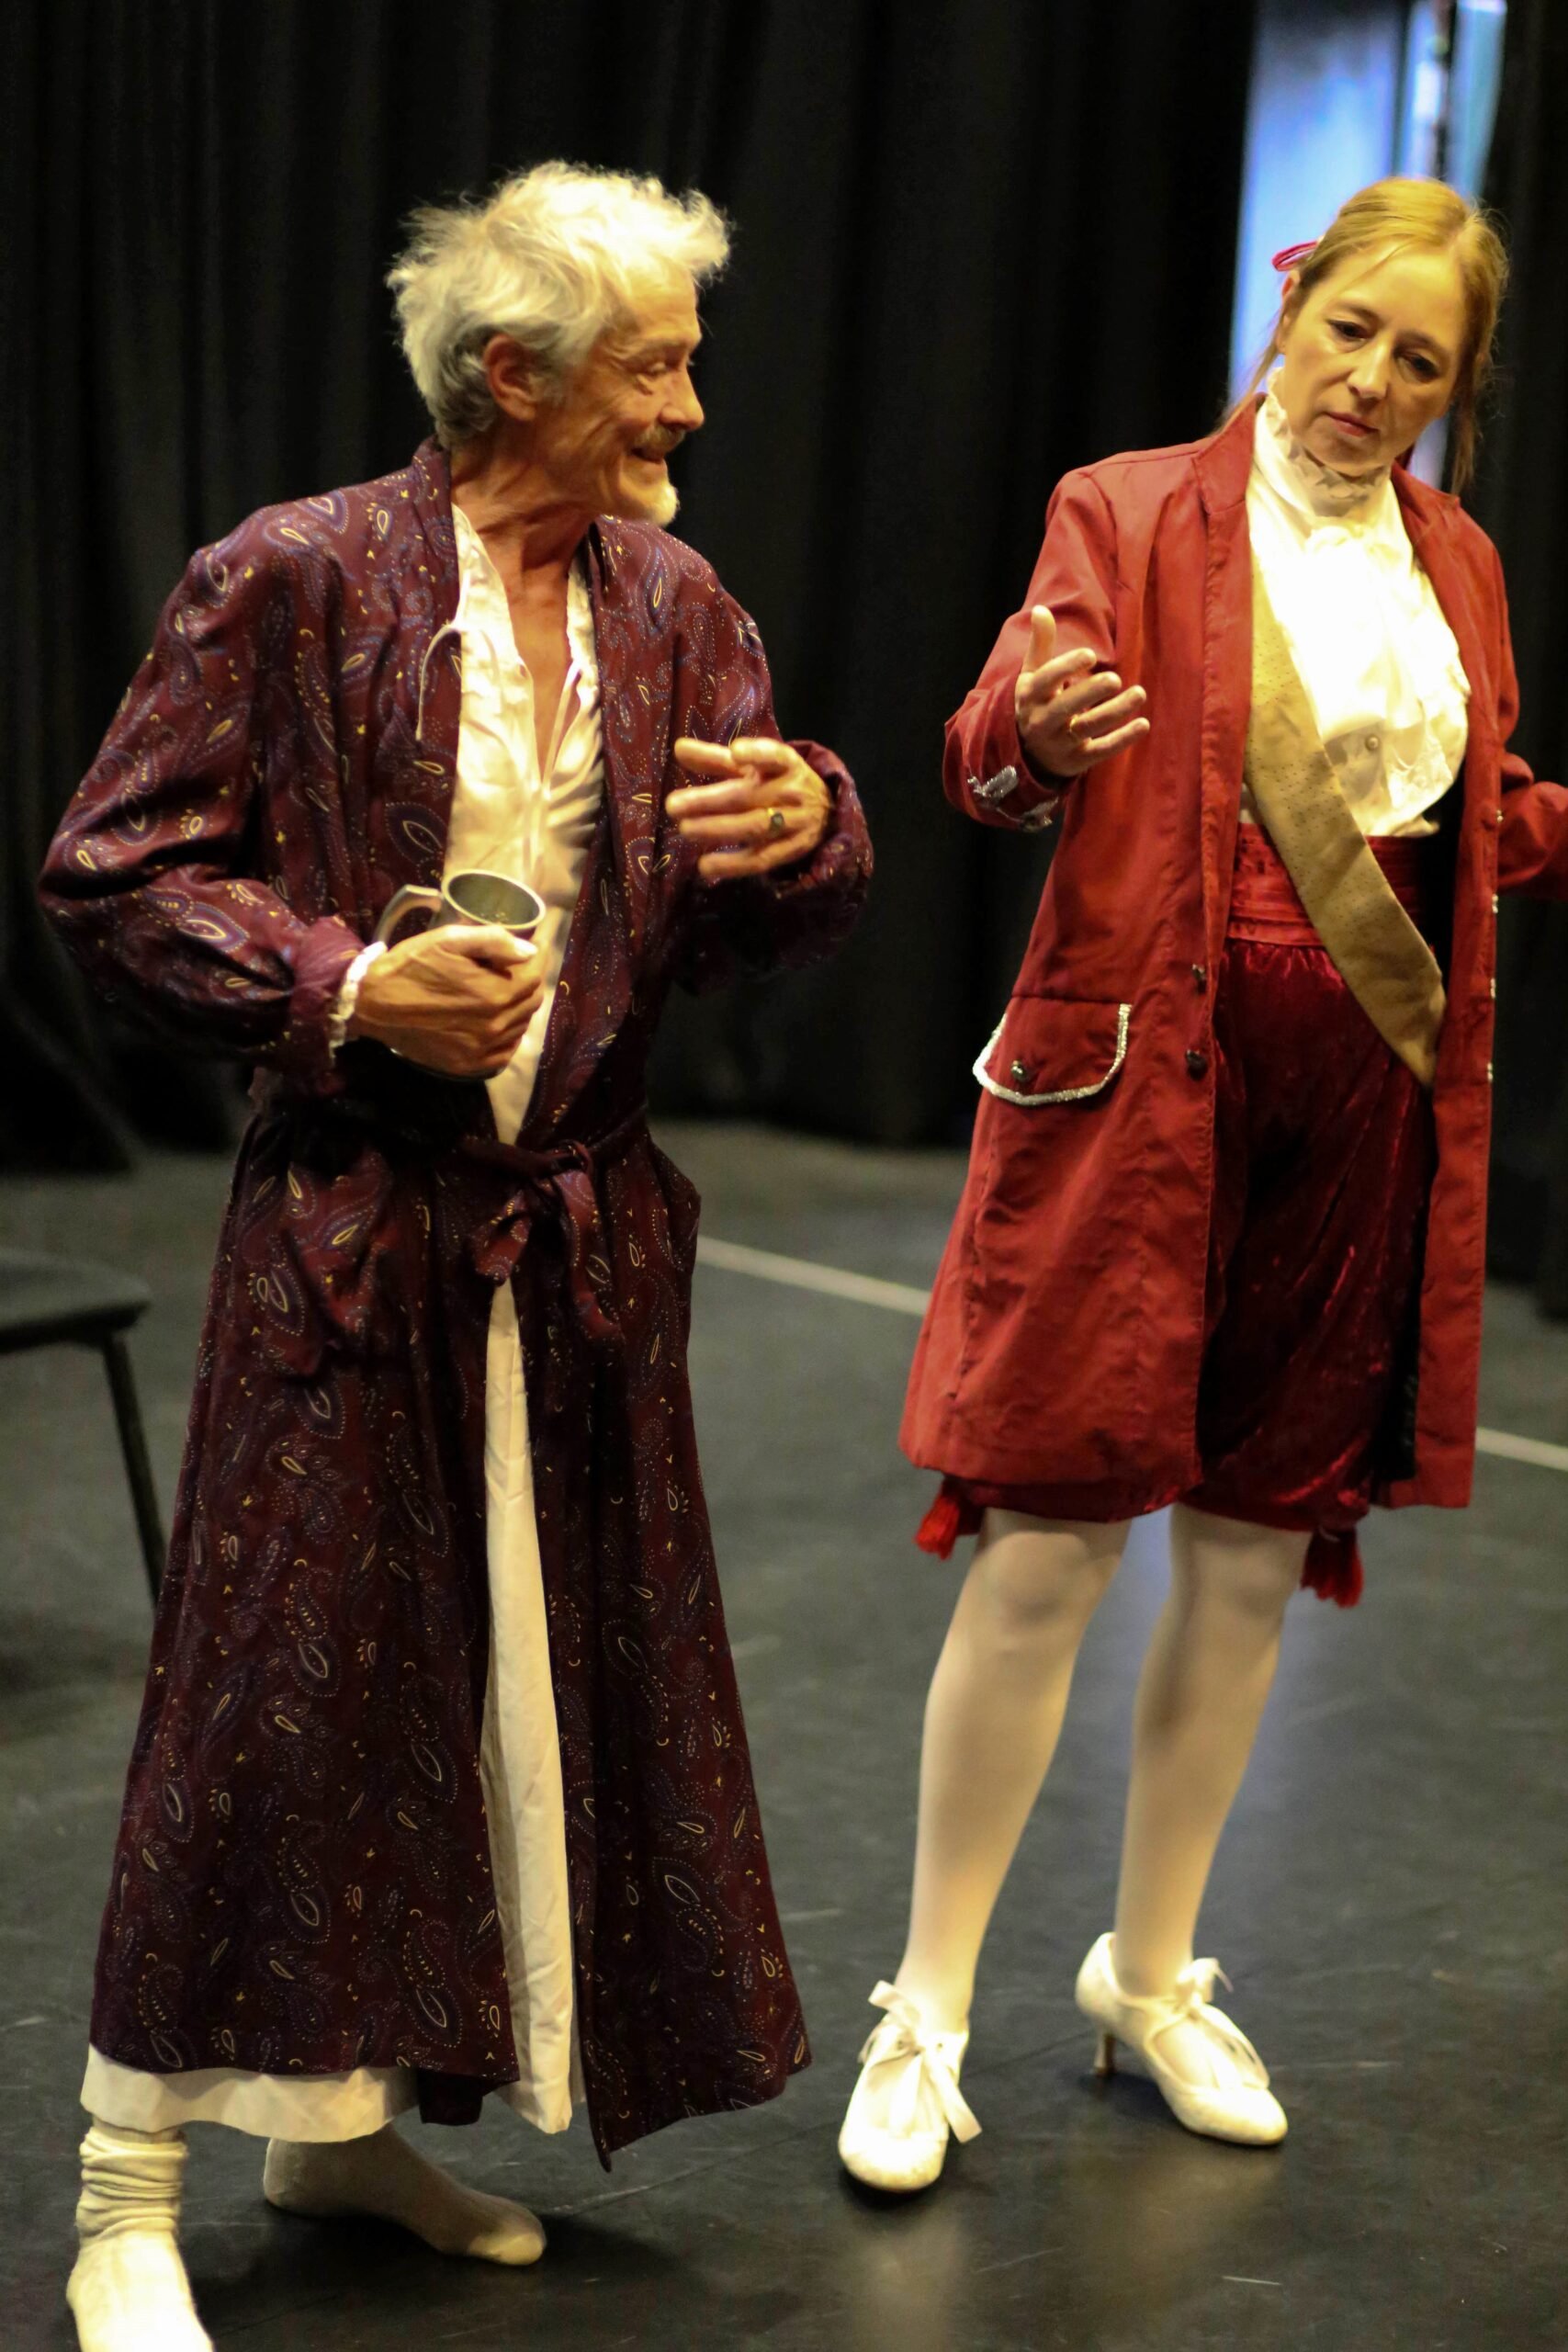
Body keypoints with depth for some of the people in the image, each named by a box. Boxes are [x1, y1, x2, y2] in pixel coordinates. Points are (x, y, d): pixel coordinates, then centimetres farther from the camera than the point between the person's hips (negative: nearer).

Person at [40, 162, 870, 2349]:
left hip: (579, 1237, 6)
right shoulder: (292, 580, -8)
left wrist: (805, 826, -13)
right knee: (280, 1692, -3)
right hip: (349, 1223, -6)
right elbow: (113, 873, -7)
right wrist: (348, 987, -18)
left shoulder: (672, 603, 9)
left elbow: (759, 925, 10)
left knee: (540, 1680, 12)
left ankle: (356, 2119, 31)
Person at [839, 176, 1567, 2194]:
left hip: (1364, 1106, 5)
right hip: (1145, 1071, -5)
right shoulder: (1130, 514, 0)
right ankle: (926, 2015, 7)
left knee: (1257, 1557, 11)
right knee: (1047, 1547, -6)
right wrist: (1034, 732, -32)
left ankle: (1152, 1975, 28)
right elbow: (991, 761, -10)